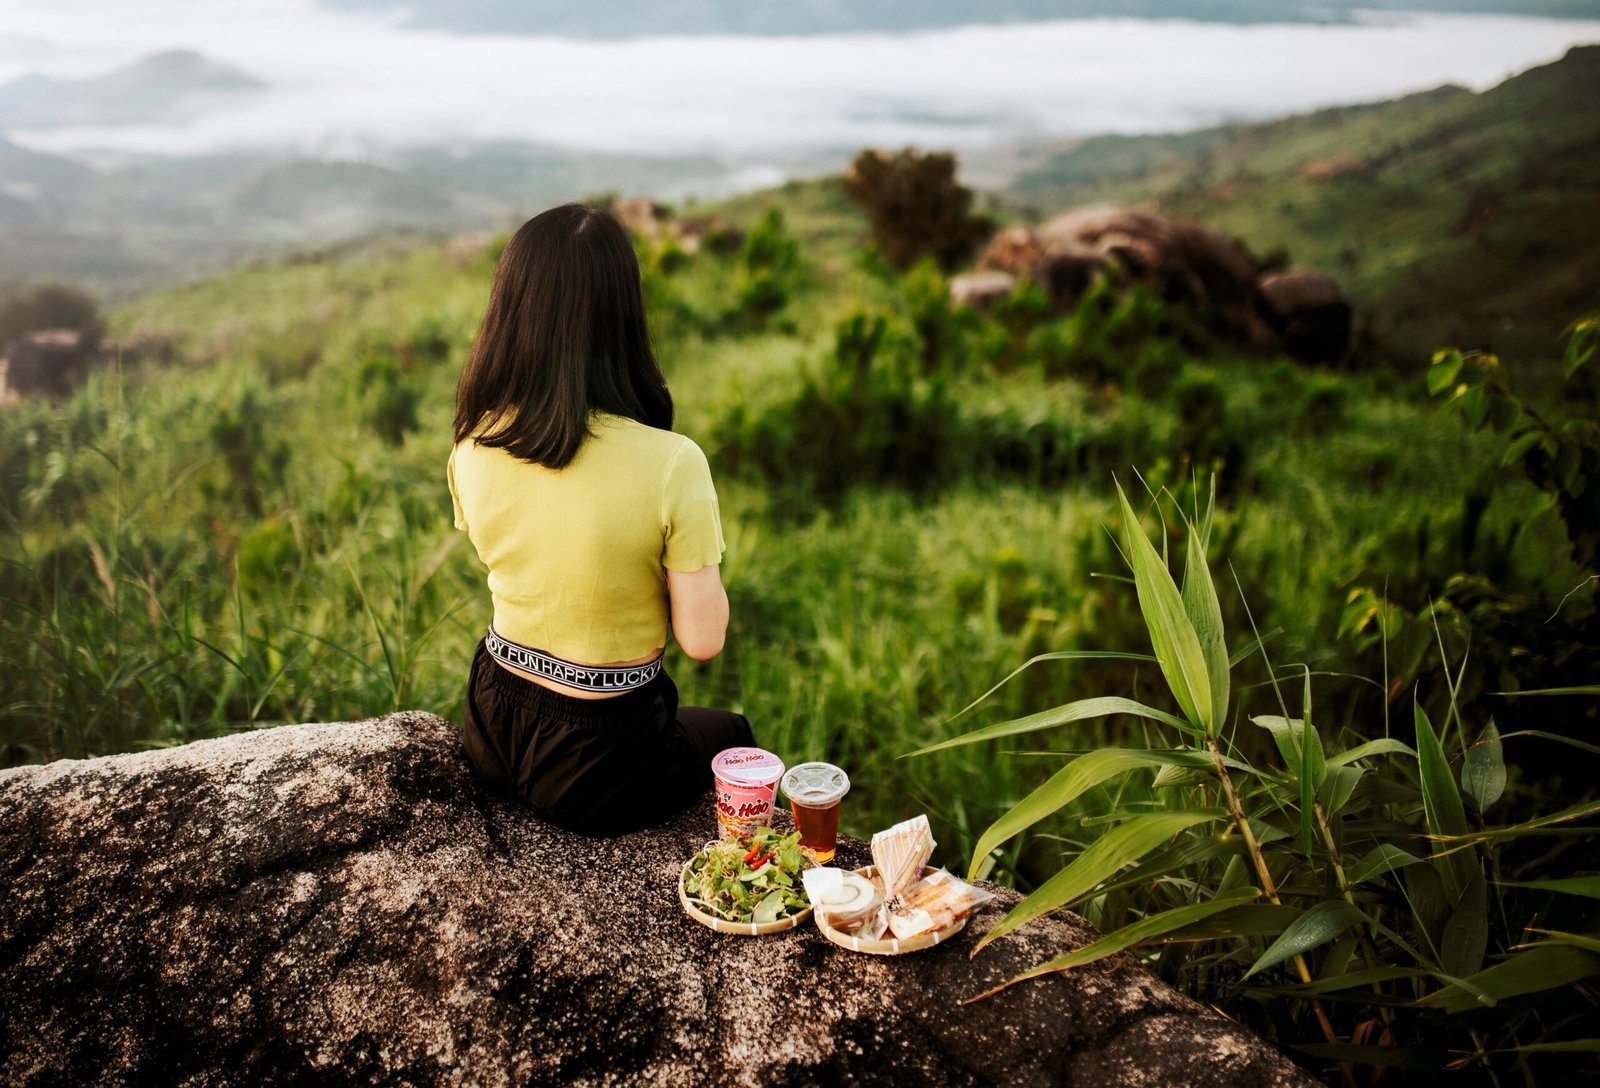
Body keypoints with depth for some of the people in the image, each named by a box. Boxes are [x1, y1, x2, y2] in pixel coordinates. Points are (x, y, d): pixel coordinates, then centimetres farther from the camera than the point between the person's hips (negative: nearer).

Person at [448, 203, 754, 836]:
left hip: (492, 733, 5)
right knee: (729, 735, 30)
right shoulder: (670, 464, -27)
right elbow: (702, 640, -18)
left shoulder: (473, 449, -11)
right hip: (598, 766, -4)